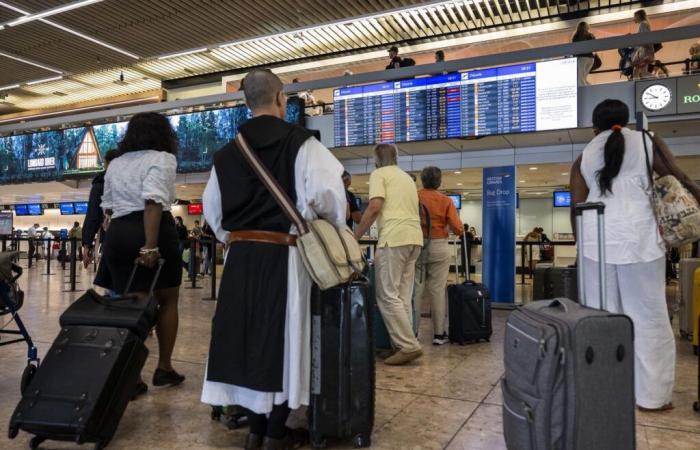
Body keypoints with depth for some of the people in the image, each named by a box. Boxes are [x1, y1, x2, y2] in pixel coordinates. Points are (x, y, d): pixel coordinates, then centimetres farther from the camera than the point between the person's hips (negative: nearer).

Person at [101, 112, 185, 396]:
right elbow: (153, 200, -17)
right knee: (168, 299, 11)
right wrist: (151, 244, -22)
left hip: (116, 234, 6)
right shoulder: (162, 158, -2)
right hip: (153, 233, -5)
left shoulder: (115, 163, 20)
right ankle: (164, 369, 17)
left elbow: (107, 207, 22)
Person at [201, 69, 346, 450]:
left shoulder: (226, 153, 10)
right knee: (282, 338, 5)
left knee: (247, 336, 12)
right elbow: (326, 193, -16)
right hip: (282, 255, -4)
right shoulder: (300, 142, -6)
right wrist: (335, 227, 2)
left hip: (240, 255, 5)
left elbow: (211, 209, 14)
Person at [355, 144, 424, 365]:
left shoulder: (378, 174, 3)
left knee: (387, 295, -5)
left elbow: (375, 207, -11)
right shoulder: (407, 177, 26)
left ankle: (409, 346, -7)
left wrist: (355, 236, -5)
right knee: (403, 296, 10)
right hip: (414, 237, 8)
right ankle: (404, 344, 10)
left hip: (394, 237, -8)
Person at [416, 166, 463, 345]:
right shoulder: (445, 201, -3)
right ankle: (439, 333, 10)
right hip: (439, 247, -1)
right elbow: (458, 229, -5)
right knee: (437, 290, 4)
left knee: (416, 289, 6)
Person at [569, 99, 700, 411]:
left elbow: (577, 208, 8)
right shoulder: (647, 142, 7)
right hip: (637, 238, -2)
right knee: (648, 318, 6)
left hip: (596, 240, 2)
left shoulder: (584, 158, 12)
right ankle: (652, 396, 12)